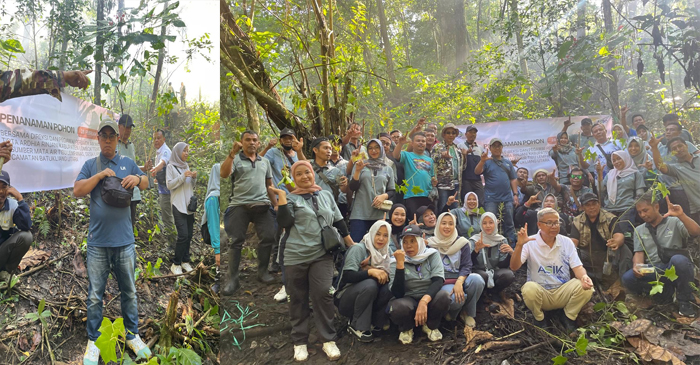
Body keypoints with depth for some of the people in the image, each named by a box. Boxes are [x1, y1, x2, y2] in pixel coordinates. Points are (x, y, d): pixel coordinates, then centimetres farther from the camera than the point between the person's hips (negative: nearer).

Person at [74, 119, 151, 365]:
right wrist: (100, 174, -15)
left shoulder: (128, 163, 9)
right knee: (95, 296, 7)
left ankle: (132, 336, 23)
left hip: (125, 241, 1)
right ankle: (93, 341, 19)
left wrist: (137, 179, -12)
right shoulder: (90, 165, 6)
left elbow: (146, 184, 10)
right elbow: (77, 191, -3)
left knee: (129, 292, 10)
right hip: (97, 242, -1)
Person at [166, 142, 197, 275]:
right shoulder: (171, 166, -2)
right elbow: (169, 185, -9)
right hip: (178, 205, -6)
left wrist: (194, 178, -1)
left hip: (189, 204, 6)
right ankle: (176, 264, -1)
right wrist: (182, 176, -17)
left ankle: (185, 261, 16)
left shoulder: (186, 166, 14)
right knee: (183, 235, -12)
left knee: (189, 234, 5)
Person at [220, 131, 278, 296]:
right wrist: (232, 153, -21)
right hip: (239, 205, -3)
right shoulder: (236, 159, 4)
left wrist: (276, 204, 17)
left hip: (262, 205, 4)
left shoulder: (265, 161, 17)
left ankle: (262, 271, 14)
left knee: (268, 237, -3)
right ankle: (232, 278, 4)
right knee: (236, 241, -2)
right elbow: (224, 174, -15)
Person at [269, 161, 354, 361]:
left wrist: (352, 245, 17)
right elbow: (284, 222, -12)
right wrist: (281, 196, -13)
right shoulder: (290, 198, 3)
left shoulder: (326, 195, 12)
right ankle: (299, 342, 18)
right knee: (298, 299, 5)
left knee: (323, 294, -9)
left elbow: (339, 222, 17)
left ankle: (328, 340, 4)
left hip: (322, 255, 1)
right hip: (295, 255, -1)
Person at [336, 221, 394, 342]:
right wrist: (370, 272, -36)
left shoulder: (386, 253, 3)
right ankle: (357, 327, -18)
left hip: (369, 298, 5)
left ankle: (375, 321, -5)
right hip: (346, 298, -5)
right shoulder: (358, 249, -16)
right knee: (370, 284, -35)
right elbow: (347, 276, -27)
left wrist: (383, 274, -25)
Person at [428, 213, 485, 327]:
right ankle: (451, 312, 6)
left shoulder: (462, 243, 5)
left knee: (477, 279, -32)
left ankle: (467, 313, -5)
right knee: (455, 299, -36)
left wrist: (459, 282, -21)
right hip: (442, 283, -2)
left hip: (461, 279, 3)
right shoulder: (431, 244, 5)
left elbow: (466, 266, -3)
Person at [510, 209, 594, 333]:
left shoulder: (566, 242, 4)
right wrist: (519, 245, -32)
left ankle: (568, 318, 3)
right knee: (529, 289, -36)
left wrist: (584, 277, -26)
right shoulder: (530, 243, -6)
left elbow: (577, 267, -2)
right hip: (540, 292, -2)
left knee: (586, 287, -25)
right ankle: (539, 319, -2)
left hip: (563, 292, 3)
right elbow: (514, 267, -16)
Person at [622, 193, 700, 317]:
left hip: (677, 270, -2)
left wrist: (681, 215, -29)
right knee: (627, 278, -26)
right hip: (653, 273, 2)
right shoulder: (639, 230, 13)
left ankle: (685, 300, -15)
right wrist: (637, 266, -17)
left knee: (678, 260, -39)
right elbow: (639, 253, 5)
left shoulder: (674, 222, 3)